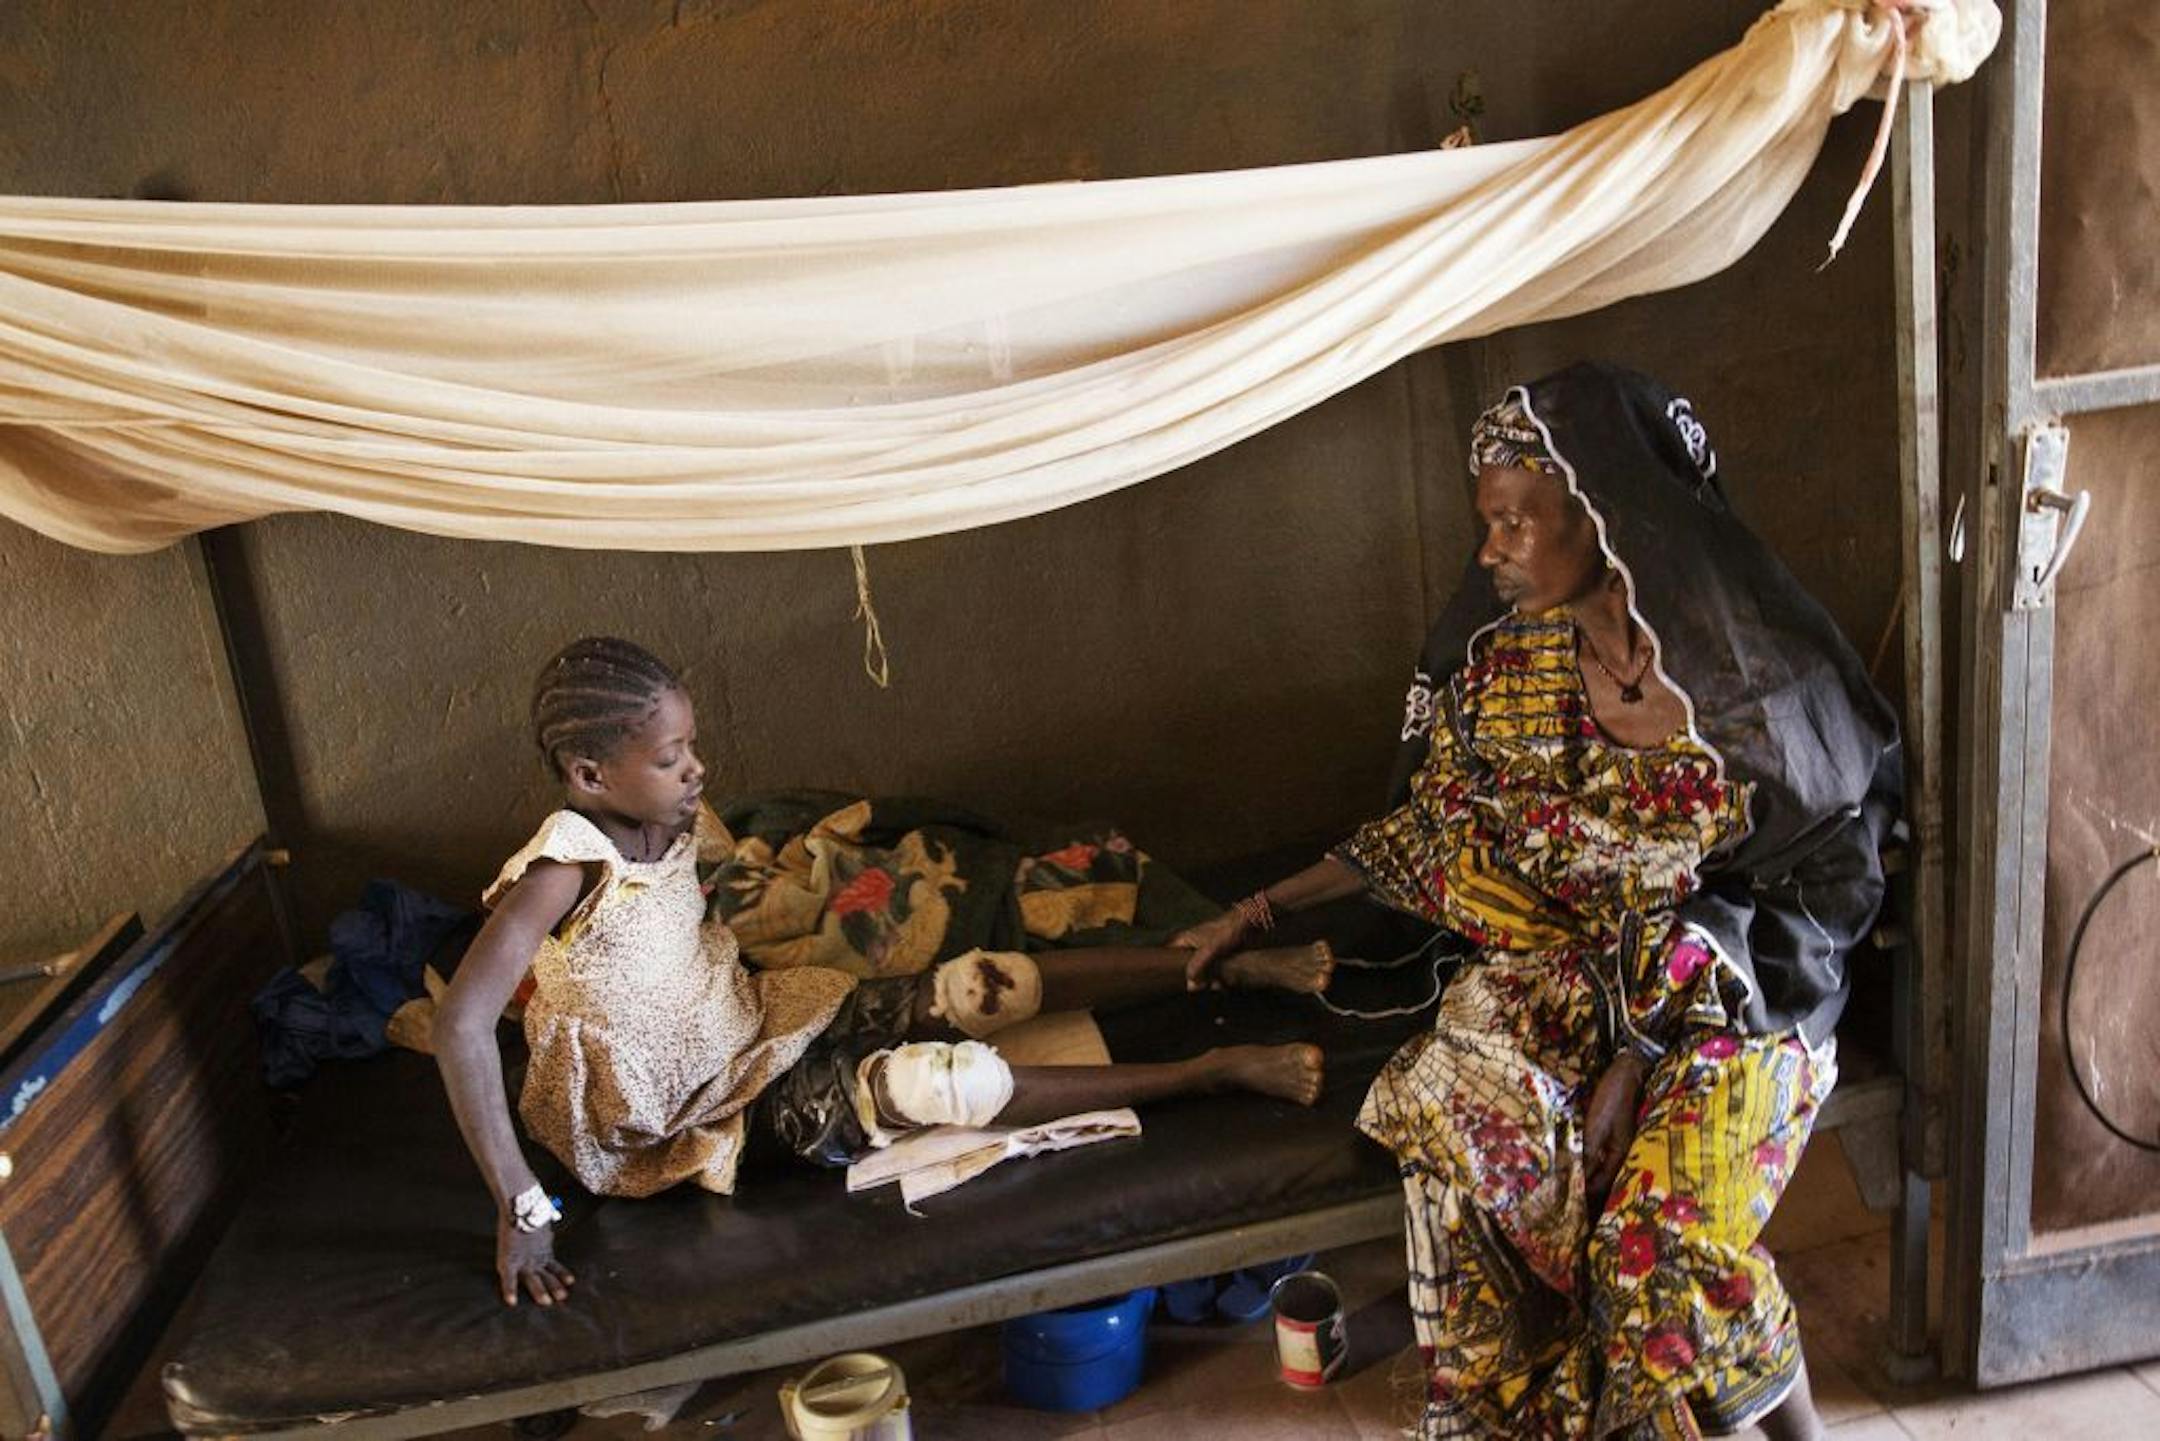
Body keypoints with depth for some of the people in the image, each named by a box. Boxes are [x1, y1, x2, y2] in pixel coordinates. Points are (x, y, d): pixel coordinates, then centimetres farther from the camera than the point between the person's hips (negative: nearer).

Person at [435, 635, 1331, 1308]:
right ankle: (1214, 1071, -17)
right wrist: (520, 1207, -36)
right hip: (708, 1110, -7)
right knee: (955, 1083, -24)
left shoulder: (671, 819, -7)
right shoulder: (565, 869, -29)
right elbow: (461, 1026, -37)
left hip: (759, 1019, 7)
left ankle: (1228, 969, 3)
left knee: (998, 984, -5)